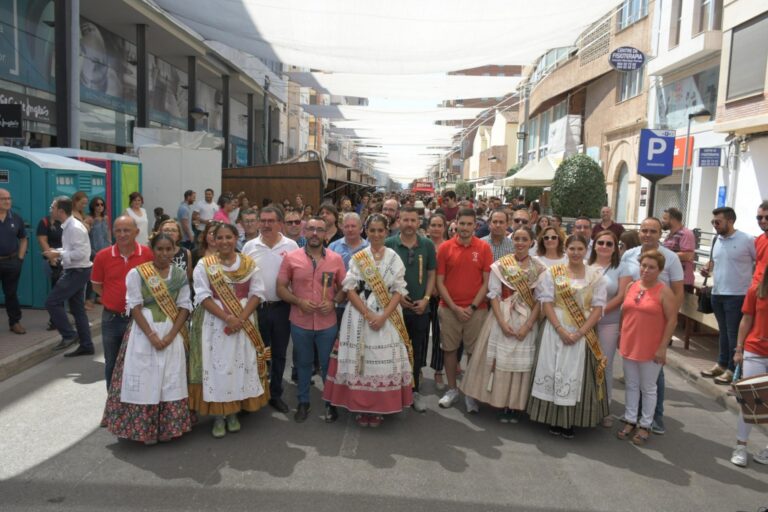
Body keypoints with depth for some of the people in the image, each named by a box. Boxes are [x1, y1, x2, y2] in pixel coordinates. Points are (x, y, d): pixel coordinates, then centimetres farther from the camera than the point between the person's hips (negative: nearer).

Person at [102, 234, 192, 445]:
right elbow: (134, 307, -7)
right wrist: (152, 335, -15)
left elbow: (185, 307, 1)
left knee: (170, 382, 6)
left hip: (172, 334, 2)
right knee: (144, 380, 1)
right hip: (144, 334, -2)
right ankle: (144, 429, 15)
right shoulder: (137, 273, -4)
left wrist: (171, 335, -11)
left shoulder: (180, 275, 4)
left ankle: (167, 428, 20)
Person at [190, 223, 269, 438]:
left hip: (244, 323, 2)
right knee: (216, 365, 0)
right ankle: (218, 416, 13)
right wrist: (227, 317, -20)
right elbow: (203, 296, -9)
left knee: (241, 365, 5)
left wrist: (241, 318, -15)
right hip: (214, 323, -1)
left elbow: (257, 294, -2)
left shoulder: (249, 264, 3)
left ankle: (233, 413, 21)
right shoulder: (204, 264, -1)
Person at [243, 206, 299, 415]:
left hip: (282, 308, 0)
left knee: (279, 353, 12)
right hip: (256, 307, 0)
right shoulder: (250, 246, 0)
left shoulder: (291, 246, -2)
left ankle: (275, 394, 27)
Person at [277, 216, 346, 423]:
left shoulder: (336, 259, -1)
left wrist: (333, 302, -12)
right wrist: (298, 301, -16)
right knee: (303, 364, 16)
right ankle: (303, 402, 33)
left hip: (327, 323, 0)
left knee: (328, 364, 12)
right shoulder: (291, 257, -5)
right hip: (300, 323, 0)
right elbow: (281, 288, -2)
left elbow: (344, 287, 6)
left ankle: (331, 403, 30)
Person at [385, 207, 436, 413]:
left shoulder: (427, 245, 2)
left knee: (418, 352, 10)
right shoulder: (389, 244, -4)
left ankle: (414, 391, 25)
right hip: (395, 307, -2)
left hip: (420, 308, 2)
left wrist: (426, 299, -6)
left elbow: (431, 275, 6)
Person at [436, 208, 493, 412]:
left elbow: (487, 282, -2)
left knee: (474, 351, 5)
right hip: (449, 308, 1)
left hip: (476, 309, -1)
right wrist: (454, 307, -8)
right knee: (449, 349, 9)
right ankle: (452, 389, 26)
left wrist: (473, 307, -9)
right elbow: (440, 282, -1)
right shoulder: (445, 247, -1)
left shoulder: (484, 248, -2)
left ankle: (471, 393, 20)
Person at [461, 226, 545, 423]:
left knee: (522, 361, 5)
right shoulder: (500, 265, -1)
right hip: (503, 319, 0)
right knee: (502, 359, 2)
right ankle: (502, 405, 14)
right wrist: (502, 322, -13)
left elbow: (540, 300, -2)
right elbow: (494, 295, -3)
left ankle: (516, 406, 18)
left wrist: (528, 325, -11)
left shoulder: (539, 268, 0)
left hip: (528, 321, 1)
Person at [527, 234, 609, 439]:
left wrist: (579, 333, -13)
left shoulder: (596, 277, 3)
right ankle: (554, 420, 17)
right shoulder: (552, 273, 2)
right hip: (556, 332, 0)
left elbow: (597, 308, -3)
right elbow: (547, 303, -4)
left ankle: (571, 422, 18)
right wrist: (561, 330, -14)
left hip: (583, 335, 0)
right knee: (554, 373, 3)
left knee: (577, 375, 4)